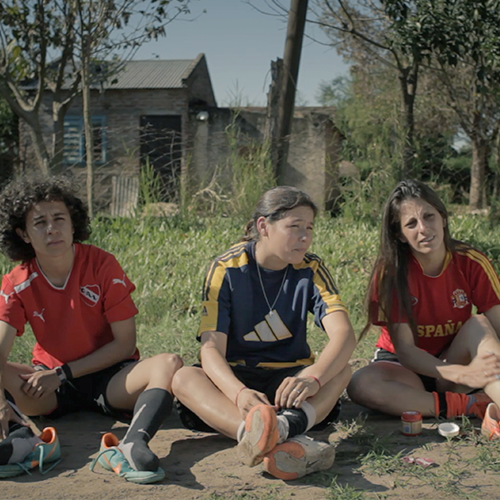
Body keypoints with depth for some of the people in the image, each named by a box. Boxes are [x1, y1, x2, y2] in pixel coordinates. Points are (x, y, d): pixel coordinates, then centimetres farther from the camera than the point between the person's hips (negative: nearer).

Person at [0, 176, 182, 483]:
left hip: (110, 379, -2)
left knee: (169, 365, -31)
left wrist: (64, 373, -15)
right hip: (51, 390, 2)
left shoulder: (103, 266, -12)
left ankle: (132, 444, -54)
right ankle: (25, 441, -46)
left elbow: (125, 343, -10)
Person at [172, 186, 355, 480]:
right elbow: (211, 347, -19)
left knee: (340, 371, -27)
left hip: (288, 378, 2)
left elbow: (344, 334, -20)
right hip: (236, 376, -1)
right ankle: (290, 442, -56)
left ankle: (287, 424, -58)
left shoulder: (310, 269, -5)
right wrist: (239, 392, -41)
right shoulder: (227, 269, -10)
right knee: (184, 379, -32)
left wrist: (312, 377, -42)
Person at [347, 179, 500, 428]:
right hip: (405, 367, -1)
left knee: (479, 324, -27)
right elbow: (404, 349, -20)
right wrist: (463, 374, -35)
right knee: (360, 385, -33)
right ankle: (476, 405, -30)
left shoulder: (471, 263, -10)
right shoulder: (391, 272, -16)